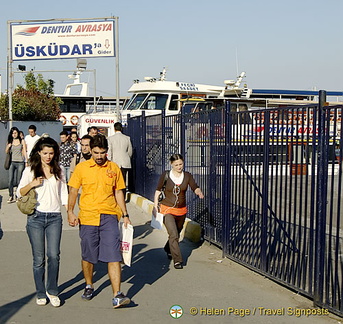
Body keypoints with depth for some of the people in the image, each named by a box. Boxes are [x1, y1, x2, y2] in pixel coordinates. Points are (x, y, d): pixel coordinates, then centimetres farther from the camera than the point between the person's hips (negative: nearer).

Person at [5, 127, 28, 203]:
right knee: (10, 180, -6)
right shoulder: (10, 141, 10)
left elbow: (24, 152, 4)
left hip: (20, 163, -2)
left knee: (18, 181, 1)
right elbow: (6, 152, 18)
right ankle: (11, 196, 1)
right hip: (12, 163, 2)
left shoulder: (22, 141, 4)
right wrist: (8, 147, -3)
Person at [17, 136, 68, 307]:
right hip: (35, 217, -1)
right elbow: (19, 193, 5)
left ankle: (52, 290, 10)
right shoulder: (30, 170, 4)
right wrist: (32, 184, -13)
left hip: (54, 217, 1)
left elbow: (63, 193, 13)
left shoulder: (59, 170, 11)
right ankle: (41, 293, 17)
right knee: (38, 258, 3)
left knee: (54, 255, -7)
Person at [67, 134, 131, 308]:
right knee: (88, 256, 12)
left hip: (109, 217, 0)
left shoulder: (114, 168, 6)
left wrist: (125, 215, 10)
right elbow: (73, 191, 6)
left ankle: (117, 295, -8)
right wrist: (70, 212, -5)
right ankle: (89, 286, 35)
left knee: (113, 255, -9)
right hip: (88, 217, 0)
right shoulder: (81, 168, 2)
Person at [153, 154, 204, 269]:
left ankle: (168, 249, 50)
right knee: (174, 235, -17)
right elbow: (158, 190, 1)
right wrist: (155, 206, -2)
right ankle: (177, 260, -9)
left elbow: (195, 188, -10)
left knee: (176, 233, 21)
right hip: (167, 209, -4)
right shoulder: (166, 175, -7)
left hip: (181, 210, 4)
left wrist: (199, 192, -33)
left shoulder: (187, 176, -2)